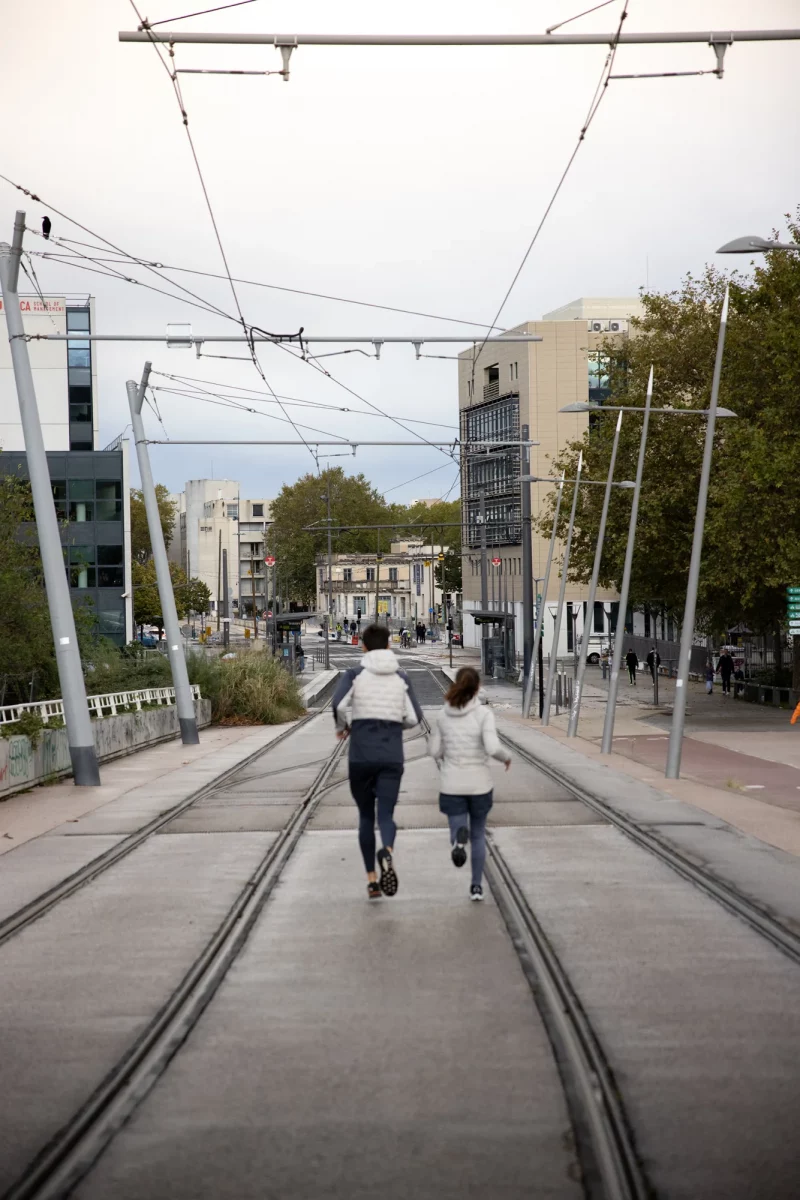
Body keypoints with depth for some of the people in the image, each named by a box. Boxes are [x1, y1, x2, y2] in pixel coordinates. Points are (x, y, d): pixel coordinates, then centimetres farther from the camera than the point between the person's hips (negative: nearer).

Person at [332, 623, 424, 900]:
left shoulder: (355, 674, 0)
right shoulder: (401, 677, 7)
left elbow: (339, 703, -18)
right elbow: (414, 717, 2)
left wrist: (343, 726, 3)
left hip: (361, 756, 0)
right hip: (391, 757, 0)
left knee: (366, 816, 15)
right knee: (385, 815, -5)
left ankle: (372, 880, 16)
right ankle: (387, 853, -39)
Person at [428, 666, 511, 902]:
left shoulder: (443, 715, -1)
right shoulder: (483, 714, -11)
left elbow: (434, 751, 5)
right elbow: (492, 748, -21)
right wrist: (506, 757, 0)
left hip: (451, 785, 1)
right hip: (479, 784, -1)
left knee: (459, 831, 0)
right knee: (478, 834, 20)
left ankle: (459, 840, -37)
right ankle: (476, 886, 19)